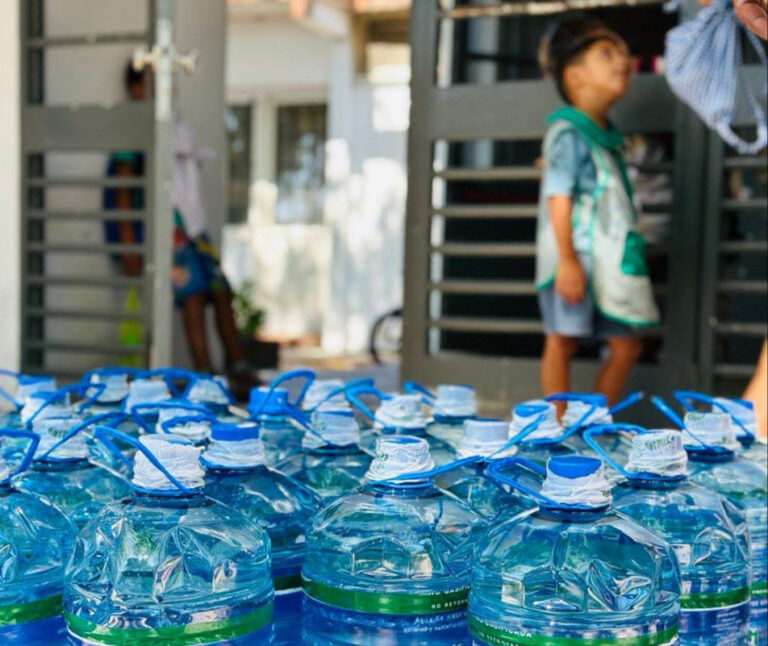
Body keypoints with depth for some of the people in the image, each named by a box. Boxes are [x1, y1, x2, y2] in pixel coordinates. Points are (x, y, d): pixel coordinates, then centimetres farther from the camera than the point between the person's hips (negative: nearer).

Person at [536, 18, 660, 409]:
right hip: (577, 259, -9)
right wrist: (567, 260, -22)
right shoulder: (568, 133, -10)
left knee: (626, 345, 9)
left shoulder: (606, 136, 16)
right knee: (562, 341, -1)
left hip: (610, 261, 9)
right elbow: (559, 198, -16)